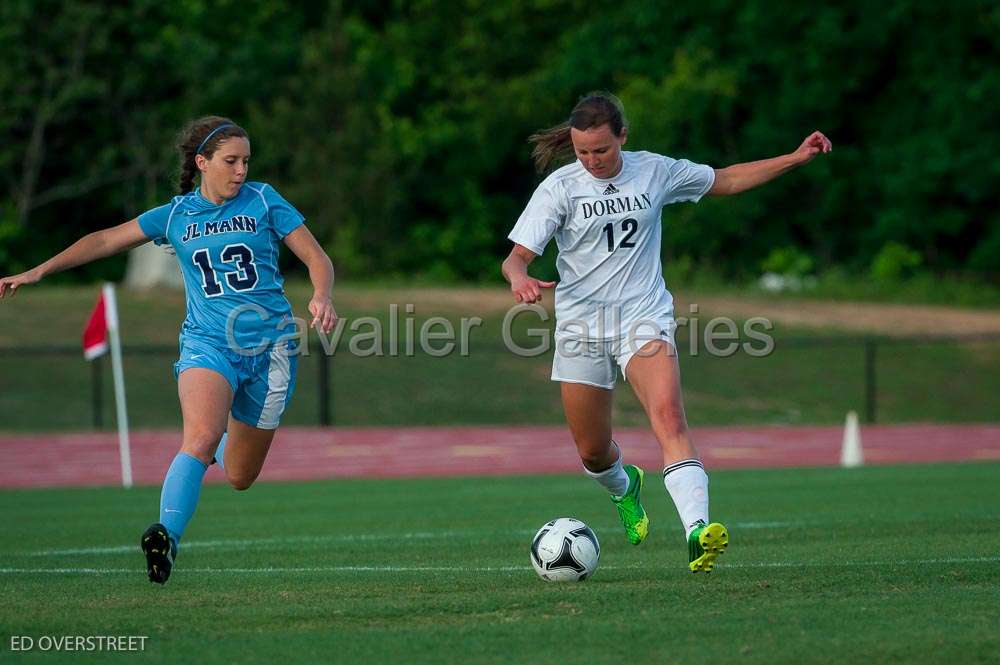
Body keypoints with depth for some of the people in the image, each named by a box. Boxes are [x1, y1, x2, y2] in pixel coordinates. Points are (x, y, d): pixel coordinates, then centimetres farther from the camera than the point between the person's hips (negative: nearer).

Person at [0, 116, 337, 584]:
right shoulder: (177, 216, 6)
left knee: (239, 477, 9)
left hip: (271, 347, 1)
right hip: (207, 342, -1)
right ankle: (166, 536, -37)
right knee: (201, 438, -31)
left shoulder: (263, 202, 3)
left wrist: (321, 297, -19)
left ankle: (221, 446, 45)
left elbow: (317, 259, 3)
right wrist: (38, 272, 6)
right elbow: (106, 240, 11)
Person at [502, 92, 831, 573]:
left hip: (645, 317, 0)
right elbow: (517, 256, -9)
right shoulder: (560, 188, -4)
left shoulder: (655, 172, 2)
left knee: (668, 417, -26)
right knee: (592, 452, 9)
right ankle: (624, 487, 48)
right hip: (581, 326, 0)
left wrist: (796, 158, 13)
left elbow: (725, 181, 18)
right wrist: (520, 279, -34)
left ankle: (698, 532, -41)